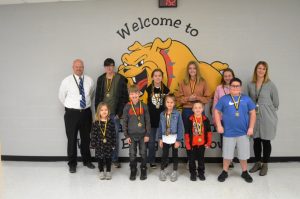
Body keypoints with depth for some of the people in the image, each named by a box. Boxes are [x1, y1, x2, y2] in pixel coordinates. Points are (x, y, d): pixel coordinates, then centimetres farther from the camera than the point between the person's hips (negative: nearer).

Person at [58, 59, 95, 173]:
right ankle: (72, 163, 19)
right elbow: (61, 97, 6)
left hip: (86, 112, 3)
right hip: (72, 113, -3)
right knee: (72, 139, 4)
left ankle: (87, 160, 32)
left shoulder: (89, 80, 1)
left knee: (86, 138, 15)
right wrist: (70, 106, 10)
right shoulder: (67, 81, -6)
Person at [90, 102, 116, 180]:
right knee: (100, 158, 11)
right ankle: (101, 172, 27)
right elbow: (93, 134, -3)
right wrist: (93, 144, -5)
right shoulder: (96, 123, -6)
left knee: (108, 158, 11)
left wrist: (113, 144, -1)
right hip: (99, 144, 0)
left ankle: (108, 172, 26)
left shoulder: (110, 122, -4)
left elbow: (113, 134, 0)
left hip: (108, 144, 0)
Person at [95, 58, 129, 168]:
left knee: (115, 137, 5)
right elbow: (97, 97, 9)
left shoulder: (121, 79, -3)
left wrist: (119, 113, -9)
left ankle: (115, 159, 18)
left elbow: (124, 97, -4)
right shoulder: (101, 79, 6)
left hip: (114, 113, -2)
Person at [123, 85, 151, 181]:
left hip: (142, 134, 0)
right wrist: (126, 136, -3)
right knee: (132, 154, 8)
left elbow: (147, 121, 0)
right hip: (132, 135, 0)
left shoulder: (144, 106, -3)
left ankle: (143, 171, 23)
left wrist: (147, 134, -4)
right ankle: (133, 171, 23)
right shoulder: (127, 107, -2)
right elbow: (125, 122, 0)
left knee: (143, 154, 7)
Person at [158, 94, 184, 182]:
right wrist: (160, 138, 2)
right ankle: (162, 171, 26)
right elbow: (160, 127, 5)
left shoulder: (177, 114, -10)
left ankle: (174, 172, 27)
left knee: (175, 155, 12)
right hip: (165, 138, 2)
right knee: (164, 155, 9)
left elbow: (180, 127, -10)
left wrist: (178, 140, -12)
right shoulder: (162, 114, 0)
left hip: (174, 138, -2)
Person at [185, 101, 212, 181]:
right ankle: (193, 173, 24)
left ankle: (201, 173, 29)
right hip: (192, 144, -1)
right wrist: (187, 144, -9)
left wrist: (208, 142, 0)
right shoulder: (190, 120, -9)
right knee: (191, 159, 9)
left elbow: (209, 132, 2)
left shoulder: (205, 120, -4)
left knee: (201, 159, 14)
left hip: (202, 144, 1)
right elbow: (187, 133, -7)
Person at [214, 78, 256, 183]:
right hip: (228, 132, -1)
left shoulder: (246, 99, 2)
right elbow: (216, 112, 2)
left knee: (243, 154, 13)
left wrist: (251, 127, 0)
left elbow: (252, 113, 5)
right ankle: (224, 172, 27)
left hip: (243, 132, 1)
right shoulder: (224, 99, -1)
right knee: (227, 154, 10)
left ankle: (245, 172, 32)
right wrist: (219, 126, -5)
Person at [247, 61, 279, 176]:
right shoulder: (250, 85, 4)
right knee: (256, 140, 11)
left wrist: (268, 112, 6)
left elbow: (276, 102, 1)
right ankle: (257, 163, 27)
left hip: (267, 118, -3)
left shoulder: (270, 85, -6)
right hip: (254, 117, 3)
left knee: (266, 141, 5)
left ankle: (265, 165, 20)